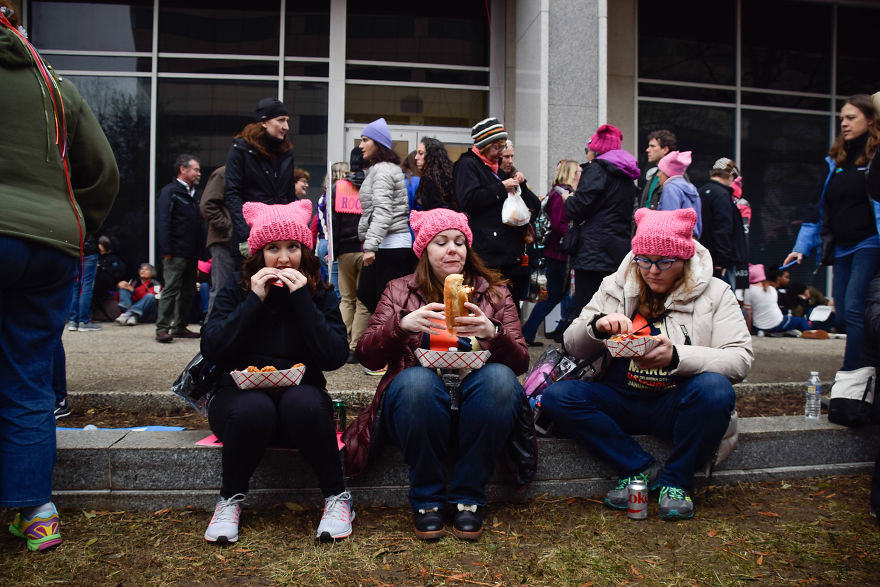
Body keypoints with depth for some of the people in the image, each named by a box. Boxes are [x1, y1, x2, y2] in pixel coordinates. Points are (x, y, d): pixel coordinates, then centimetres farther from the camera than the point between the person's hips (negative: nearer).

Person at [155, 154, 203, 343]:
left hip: (192, 253, 8)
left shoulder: (193, 194, 20)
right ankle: (162, 328, -3)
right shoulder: (169, 191, -3)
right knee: (171, 290, -7)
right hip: (176, 253, -8)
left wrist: (200, 249, 11)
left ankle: (180, 327, 18)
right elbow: (163, 222, -10)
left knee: (187, 292, 10)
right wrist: (166, 250, -18)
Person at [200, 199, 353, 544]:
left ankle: (337, 497, -14)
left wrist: (302, 300, -18)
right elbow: (212, 351, -13)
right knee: (253, 408, -34)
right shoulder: (236, 293, 2)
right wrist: (254, 301, -17)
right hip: (242, 396, 0)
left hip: (301, 399, 0)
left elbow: (335, 358, -15)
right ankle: (230, 500, -8)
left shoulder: (320, 294, 1)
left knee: (303, 402, -34)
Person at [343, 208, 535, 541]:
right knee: (417, 380, -34)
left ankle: (468, 497, -15)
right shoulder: (399, 292, 11)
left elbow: (520, 362, 1)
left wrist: (492, 334, -20)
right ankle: (427, 498, -13)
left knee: (499, 377, -31)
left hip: (476, 400, 1)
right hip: (420, 401, -1)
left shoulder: (494, 292, 12)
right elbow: (367, 356, -2)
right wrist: (402, 325, -20)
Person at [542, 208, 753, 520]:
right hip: (621, 401, 2)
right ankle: (641, 468, -8)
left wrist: (676, 357, -29)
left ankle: (676, 480, -9)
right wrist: (597, 326, -19)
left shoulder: (714, 293, 1)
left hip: (675, 406, -2)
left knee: (714, 388, -34)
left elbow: (740, 358, -12)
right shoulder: (616, 286, 7)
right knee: (556, 396, -23)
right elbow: (573, 345, 5)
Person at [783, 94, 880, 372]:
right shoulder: (835, 161, 16)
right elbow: (820, 208, 18)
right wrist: (802, 247, 12)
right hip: (841, 249, 6)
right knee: (843, 317, 6)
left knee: (854, 309, -16)